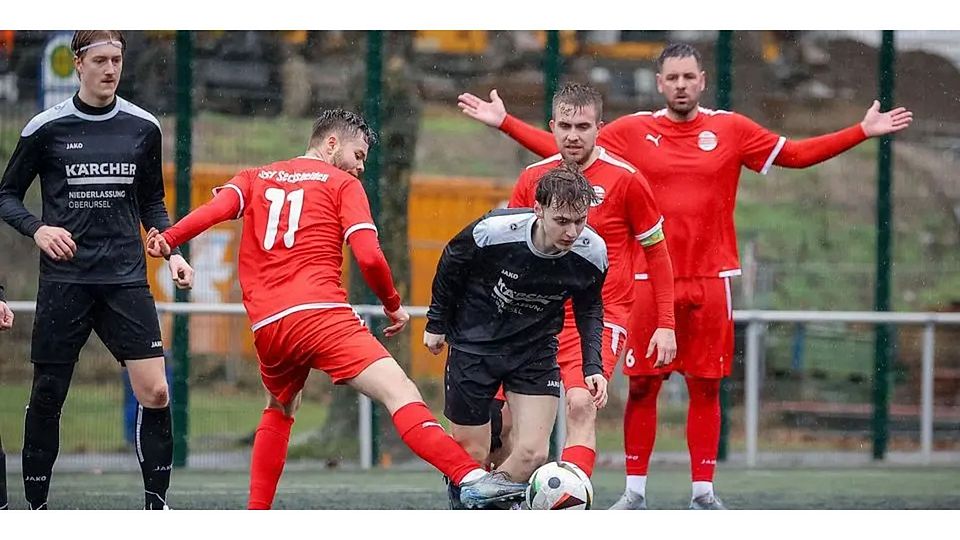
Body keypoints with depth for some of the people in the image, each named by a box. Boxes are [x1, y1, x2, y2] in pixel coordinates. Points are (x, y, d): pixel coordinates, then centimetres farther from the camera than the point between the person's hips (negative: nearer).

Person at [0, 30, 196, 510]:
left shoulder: (143, 127, 7)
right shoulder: (47, 128, -1)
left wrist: (172, 251, 5)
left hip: (125, 278, 2)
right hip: (65, 278, -2)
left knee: (154, 392, -9)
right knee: (47, 397, 1)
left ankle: (155, 502, 2)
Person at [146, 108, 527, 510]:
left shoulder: (255, 179, 23)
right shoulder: (343, 184, 10)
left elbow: (218, 207, 2)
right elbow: (369, 256, -2)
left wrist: (168, 238, -9)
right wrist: (394, 305, 12)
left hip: (266, 326, 6)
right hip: (320, 312, -6)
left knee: (279, 411, 32)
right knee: (400, 392, -18)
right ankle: (471, 479, -37)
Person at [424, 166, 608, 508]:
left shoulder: (592, 252, -17)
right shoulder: (492, 232, -28)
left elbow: (589, 308, 5)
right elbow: (450, 265, -5)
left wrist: (593, 367, -4)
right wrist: (436, 323, 5)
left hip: (536, 351, 2)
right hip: (474, 344, -2)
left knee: (533, 453, -12)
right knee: (472, 456, 1)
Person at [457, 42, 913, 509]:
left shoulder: (732, 130, 5)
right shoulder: (631, 131, 3)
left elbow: (796, 155, 11)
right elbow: (563, 150, 9)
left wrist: (862, 132, 5)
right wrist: (505, 122, 4)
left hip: (711, 280, 1)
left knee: (706, 387, 4)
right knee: (642, 386, 1)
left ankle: (703, 491, 10)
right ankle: (634, 492, 8)